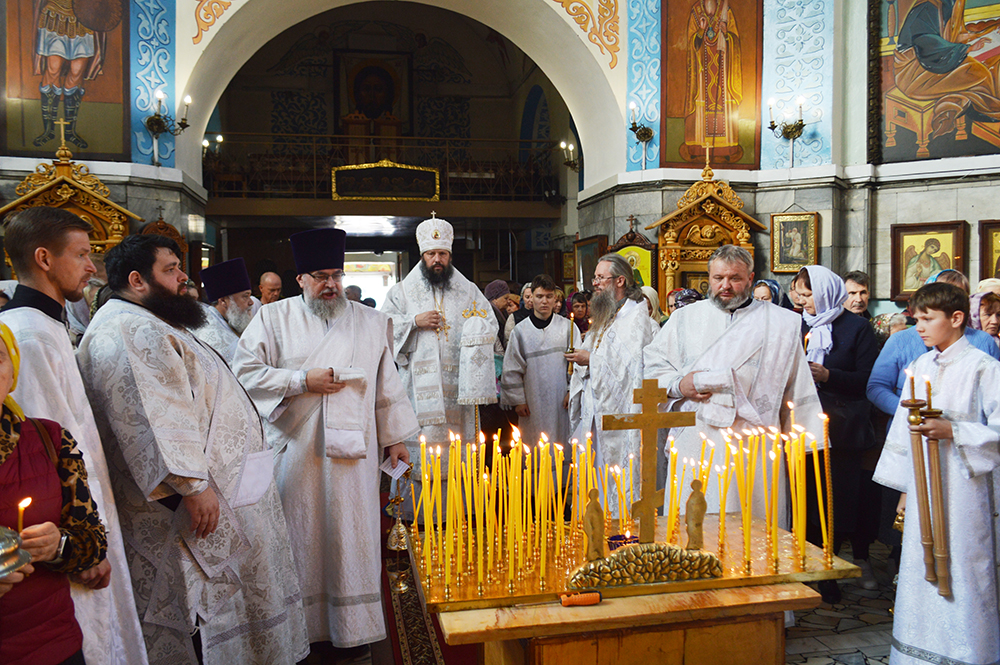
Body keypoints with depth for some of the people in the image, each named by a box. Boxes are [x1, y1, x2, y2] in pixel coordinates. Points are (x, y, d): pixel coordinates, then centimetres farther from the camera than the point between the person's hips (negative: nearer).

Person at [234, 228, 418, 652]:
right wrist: (301, 381, -10)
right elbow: (245, 372, -2)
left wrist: (396, 438, 10)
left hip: (353, 451, 1)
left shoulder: (371, 322, 10)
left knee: (351, 537, 5)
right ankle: (299, 628, 19)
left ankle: (354, 627, 17)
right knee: (300, 536, 5)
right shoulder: (274, 319, 5)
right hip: (295, 450, -1)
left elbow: (387, 384, 12)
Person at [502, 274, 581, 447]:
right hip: (533, 403, 0)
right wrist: (518, 400, 1)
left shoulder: (567, 327, 5)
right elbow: (512, 369, 6)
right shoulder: (520, 330, 4)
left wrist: (572, 391, -3)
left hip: (562, 401, 0)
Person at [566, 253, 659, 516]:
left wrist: (591, 360, -13)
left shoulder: (636, 317, -9)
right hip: (595, 414, 9)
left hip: (619, 414, -9)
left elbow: (630, 364, -19)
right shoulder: (605, 318, 21)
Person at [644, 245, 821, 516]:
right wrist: (677, 385, -7)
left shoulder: (780, 324, 10)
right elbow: (654, 366, 14)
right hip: (696, 442, 1)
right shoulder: (685, 318, 14)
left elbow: (797, 389, 11)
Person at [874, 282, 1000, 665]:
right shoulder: (919, 366, 11)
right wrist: (904, 489, 15)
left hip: (962, 486, -6)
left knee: (960, 572, -1)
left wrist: (952, 431, -21)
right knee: (919, 568, 10)